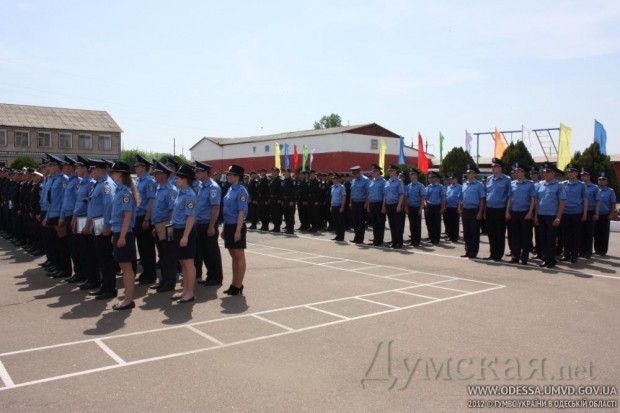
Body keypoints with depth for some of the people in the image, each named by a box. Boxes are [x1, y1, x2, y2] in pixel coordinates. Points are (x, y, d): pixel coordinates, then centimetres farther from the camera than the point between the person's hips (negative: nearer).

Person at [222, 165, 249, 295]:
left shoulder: (241, 191, -14)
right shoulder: (230, 189, 11)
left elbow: (242, 212, -18)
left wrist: (238, 231, -21)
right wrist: (224, 229, 17)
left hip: (236, 227, -9)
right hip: (229, 226, 9)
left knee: (239, 256, 1)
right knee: (233, 256, 14)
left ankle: (239, 285, 9)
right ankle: (234, 284, 22)